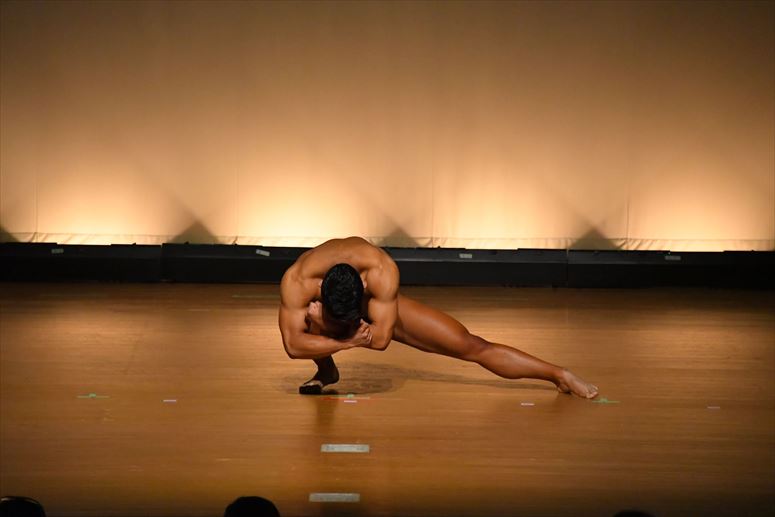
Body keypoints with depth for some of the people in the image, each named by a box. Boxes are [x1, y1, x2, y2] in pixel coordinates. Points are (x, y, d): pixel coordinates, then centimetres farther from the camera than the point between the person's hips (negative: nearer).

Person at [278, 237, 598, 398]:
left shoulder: (382, 270, -41)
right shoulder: (298, 280, -39)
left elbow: (380, 337, -38)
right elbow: (293, 345, -35)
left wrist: (322, 322, -41)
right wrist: (348, 340, -40)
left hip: (382, 307, 0)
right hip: (321, 307, 1)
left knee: (470, 346, -9)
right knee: (301, 320, -38)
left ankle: (559, 375, 2)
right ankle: (326, 371, -4)